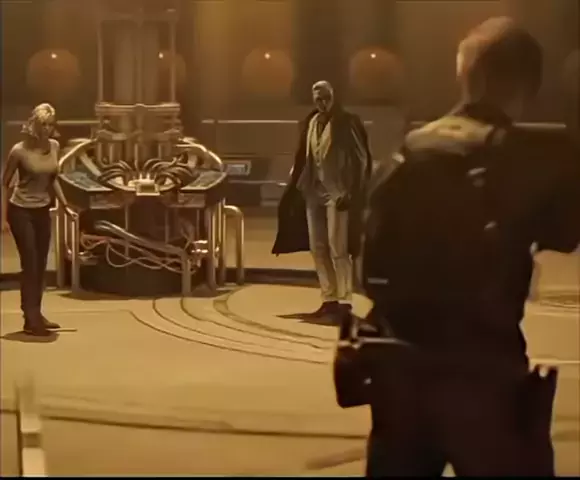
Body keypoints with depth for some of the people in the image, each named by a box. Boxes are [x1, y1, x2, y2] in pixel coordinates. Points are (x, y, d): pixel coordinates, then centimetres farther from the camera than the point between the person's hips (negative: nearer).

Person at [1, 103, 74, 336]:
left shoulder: (54, 147, 0)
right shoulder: (20, 150, -17)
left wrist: (65, 205, 10)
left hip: (43, 211, 6)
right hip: (21, 211, -6)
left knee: (40, 265, 9)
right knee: (30, 264, -7)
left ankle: (36, 314, 19)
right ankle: (30, 319, -3)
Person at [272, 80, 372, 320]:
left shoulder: (347, 122, -7)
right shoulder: (311, 123, 11)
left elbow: (360, 160, -10)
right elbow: (302, 158, 16)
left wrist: (351, 192, -16)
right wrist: (296, 189, 10)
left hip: (337, 192, -7)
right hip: (313, 191, 7)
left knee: (337, 248, -8)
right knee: (317, 248, 8)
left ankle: (344, 300, -4)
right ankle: (329, 299, 15)